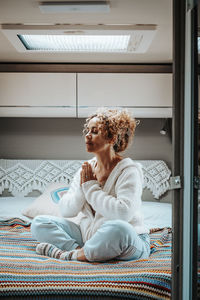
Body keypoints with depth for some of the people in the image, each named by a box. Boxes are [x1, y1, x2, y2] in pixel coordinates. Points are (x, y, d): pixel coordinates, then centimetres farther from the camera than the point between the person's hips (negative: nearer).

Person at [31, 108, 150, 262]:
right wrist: (82, 187, -14)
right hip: (88, 235, 6)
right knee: (39, 222, -2)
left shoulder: (129, 170, -13)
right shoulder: (87, 168, 6)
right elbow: (66, 211, 5)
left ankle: (74, 254, -18)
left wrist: (91, 187, -17)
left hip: (129, 242, -6)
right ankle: (80, 250, -22)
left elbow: (123, 212, -30)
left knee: (118, 228, -41)